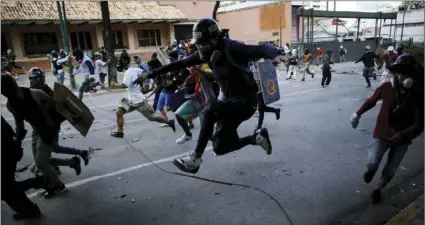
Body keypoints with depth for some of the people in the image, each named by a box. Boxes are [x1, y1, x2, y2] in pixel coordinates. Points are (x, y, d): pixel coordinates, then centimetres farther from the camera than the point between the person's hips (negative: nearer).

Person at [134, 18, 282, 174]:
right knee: (220, 148, 9)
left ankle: (195, 158, -21)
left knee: (211, 110, -33)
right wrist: (152, 73, 2)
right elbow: (180, 64, 3)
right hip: (230, 99, 8)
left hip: (245, 100, -8)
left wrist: (276, 54, -54)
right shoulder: (206, 52, 0)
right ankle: (258, 137, 27)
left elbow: (261, 50, -30)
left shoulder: (231, 48, -21)